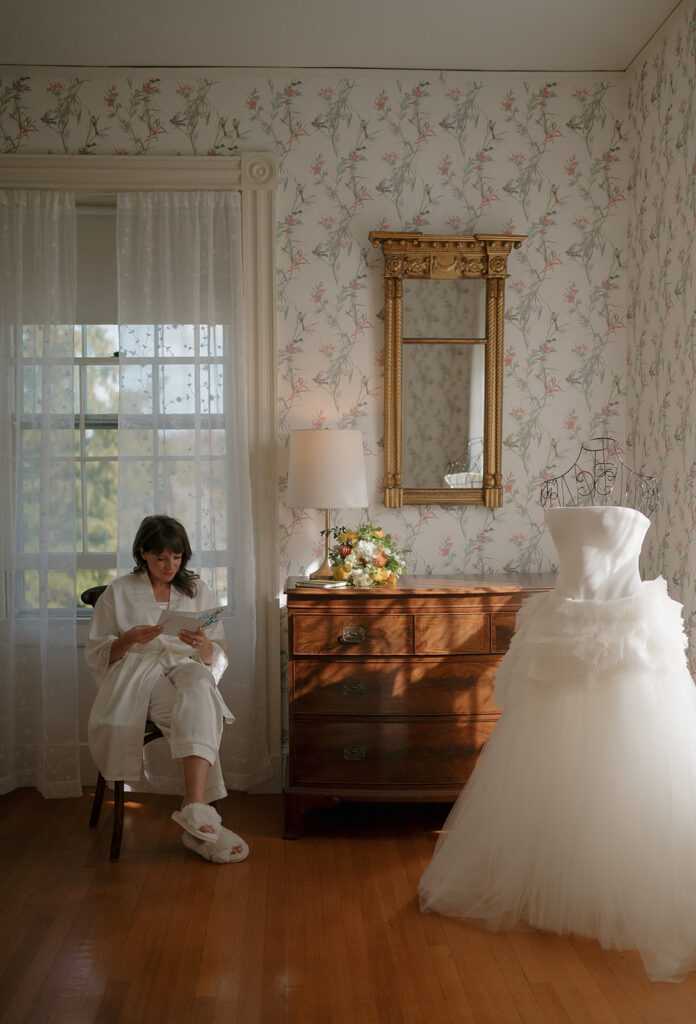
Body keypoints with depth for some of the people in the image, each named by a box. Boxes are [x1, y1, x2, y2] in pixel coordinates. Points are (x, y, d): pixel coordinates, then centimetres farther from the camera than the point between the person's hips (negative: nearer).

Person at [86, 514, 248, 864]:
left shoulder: (197, 591, 17)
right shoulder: (119, 593, 12)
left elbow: (217, 660, 14)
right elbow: (96, 655, 10)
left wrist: (204, 646, -10)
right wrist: (129, 640, -10)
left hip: (188, 674, 2)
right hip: (137, 677, -2)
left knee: (198, 685, -38)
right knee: (199, 715, -35)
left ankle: (193, 807, -49)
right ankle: (199, 809, -39)